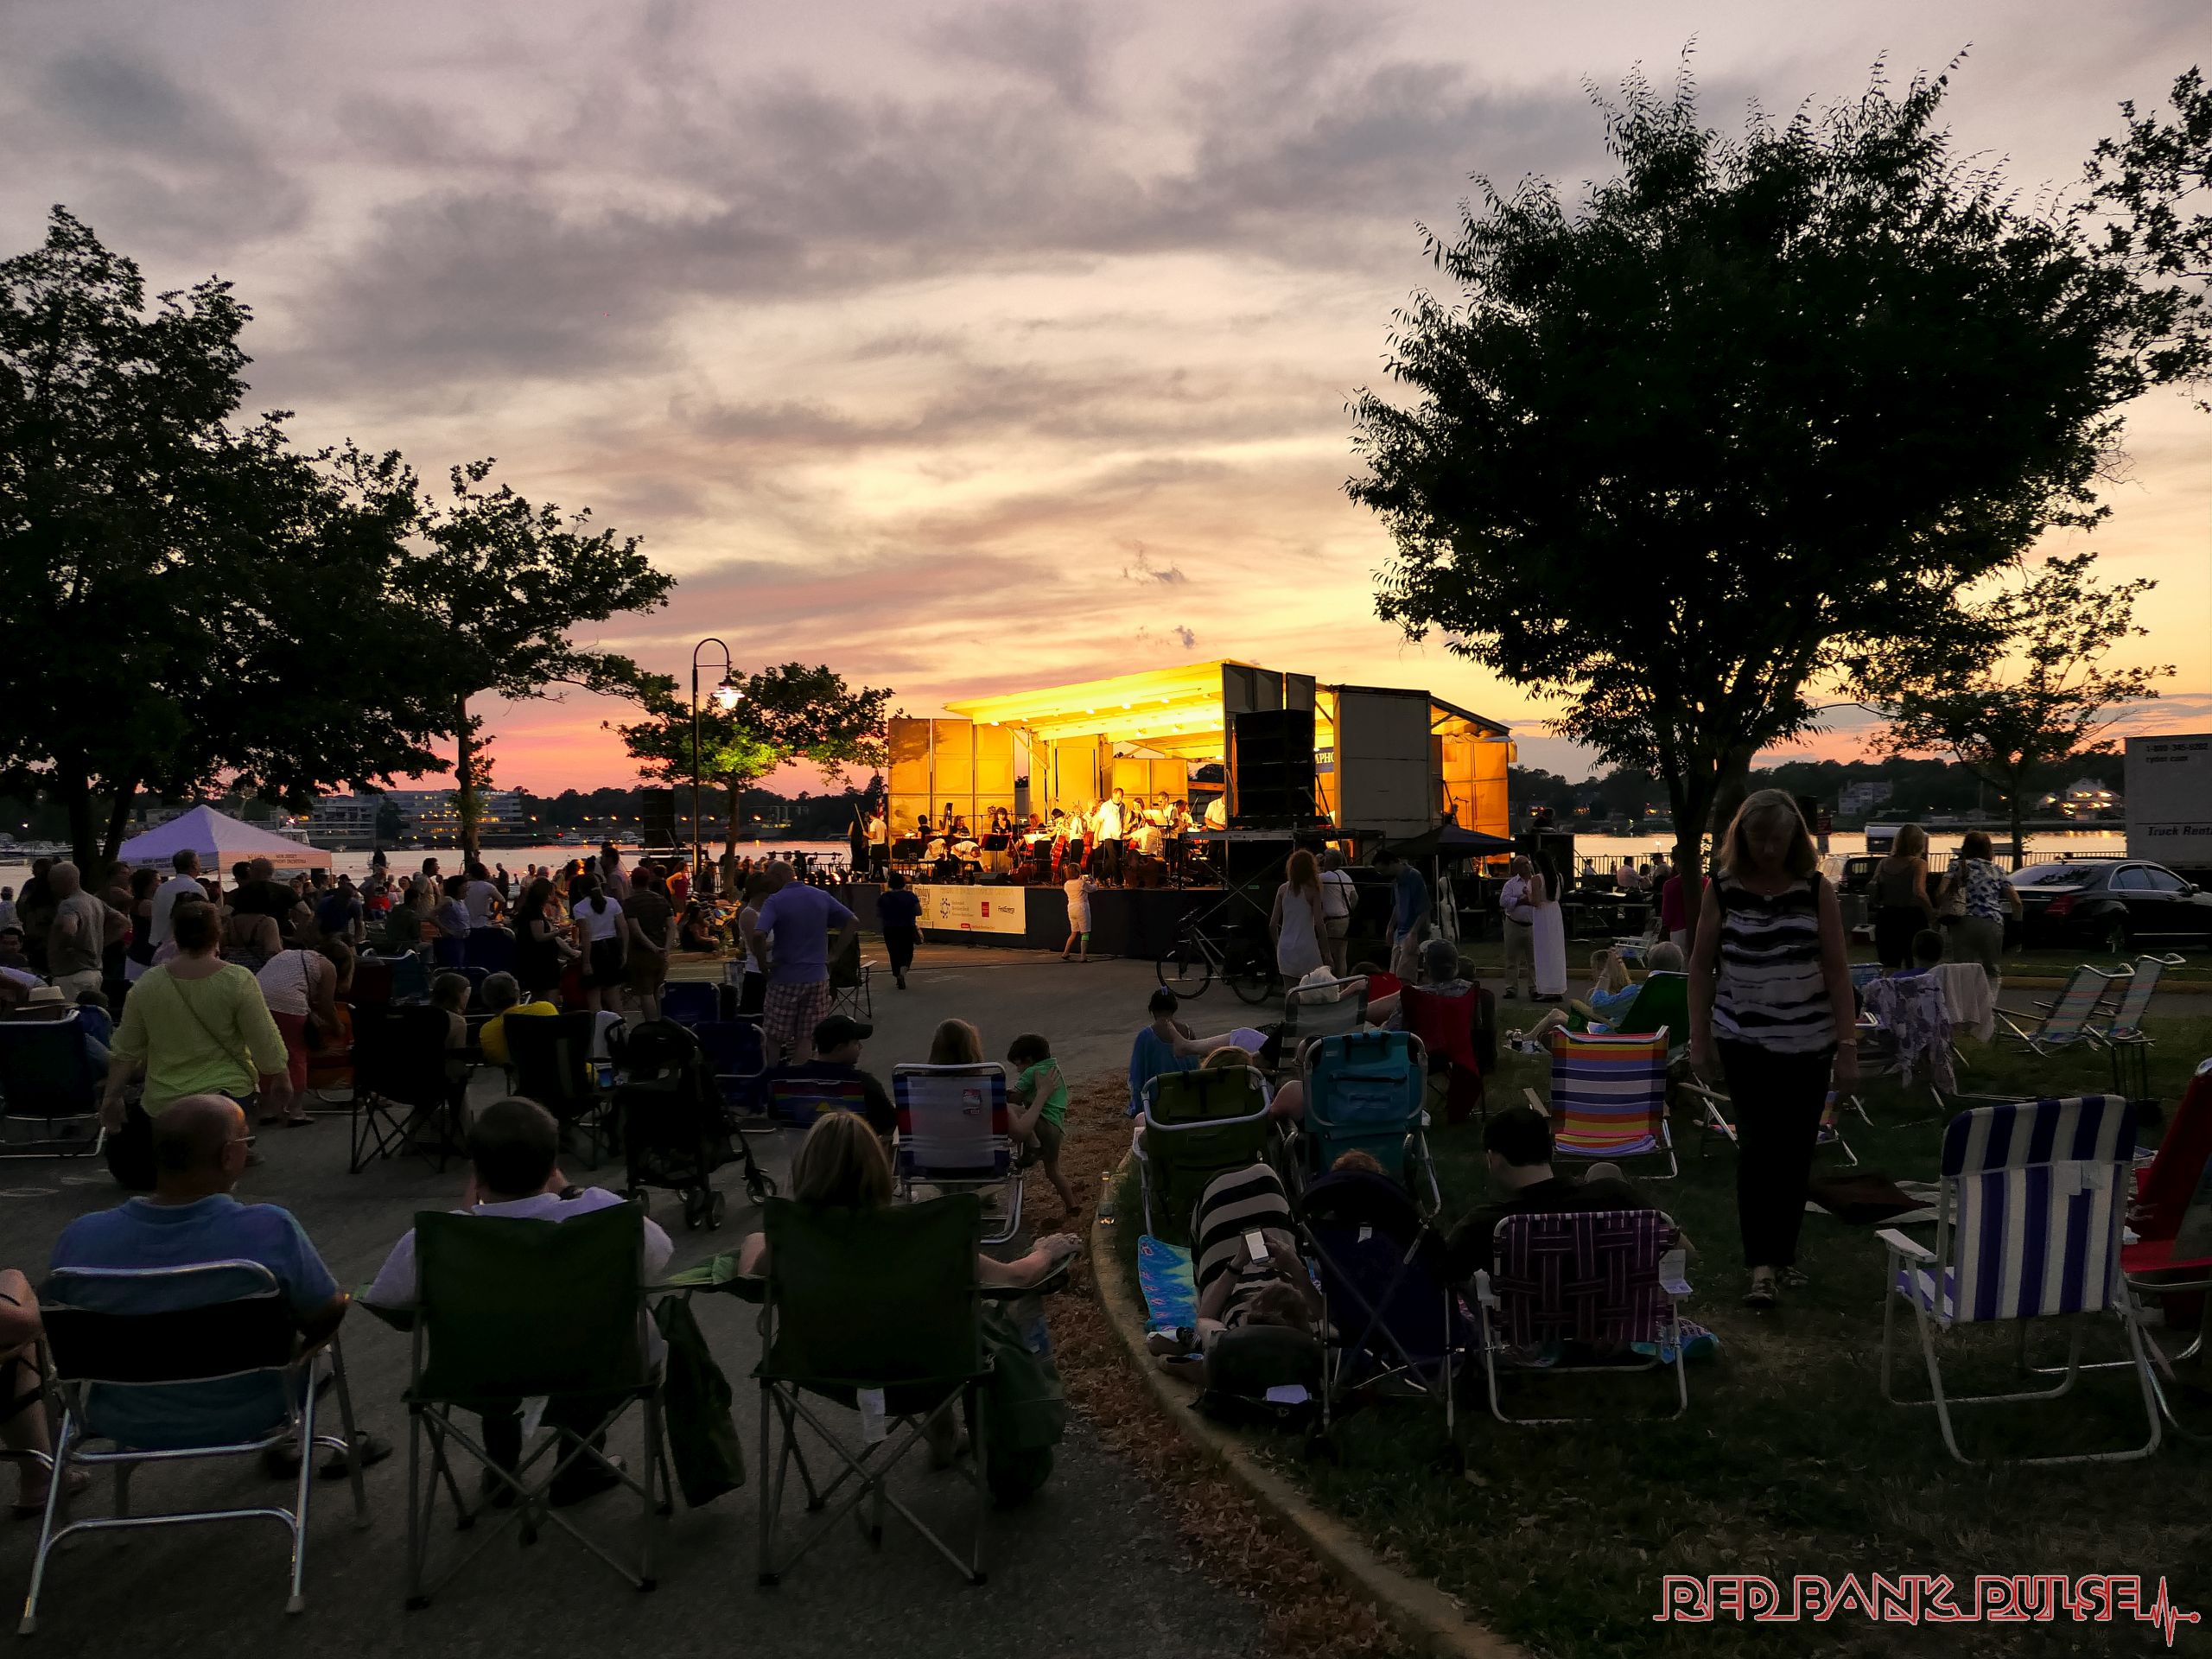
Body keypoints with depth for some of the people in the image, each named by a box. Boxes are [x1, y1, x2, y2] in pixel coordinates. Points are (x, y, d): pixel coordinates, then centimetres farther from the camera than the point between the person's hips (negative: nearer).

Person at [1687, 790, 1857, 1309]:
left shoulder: (1816, 890, -3)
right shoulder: (1723, 891, -3)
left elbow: (1837, 971, -2)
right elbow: (1702, 965, 3)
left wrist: (1847, 1045, -5)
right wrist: (1698, 1038, 1)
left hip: (1809, 1043, 1)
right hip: (1745, 1041, -1)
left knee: (1795, 1153, 8)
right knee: (1757, 1148, -8)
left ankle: (1782, 1254, 24)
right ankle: (1763, 1266, -5)